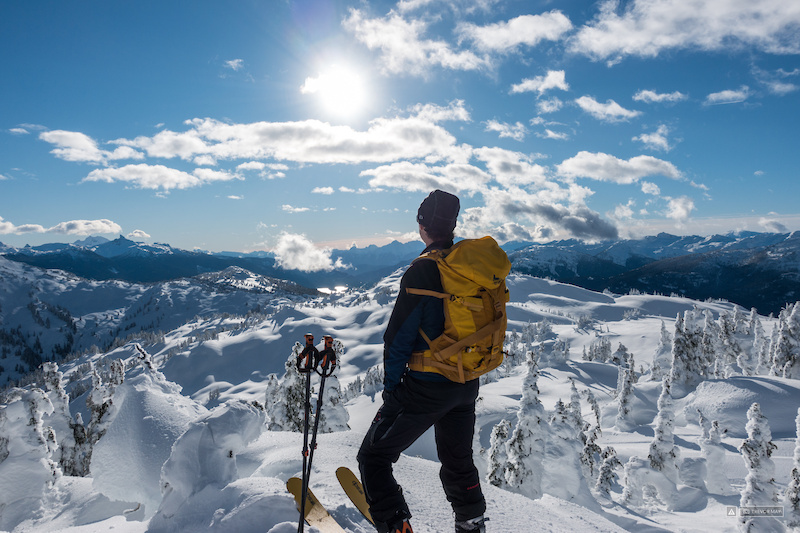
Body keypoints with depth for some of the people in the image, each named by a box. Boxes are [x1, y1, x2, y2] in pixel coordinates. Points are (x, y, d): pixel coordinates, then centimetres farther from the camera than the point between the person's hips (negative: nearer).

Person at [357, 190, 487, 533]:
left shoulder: (421, 272, -20)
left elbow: (399, 338, -18)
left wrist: (391, 386, -5)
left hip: (426, 388, -7)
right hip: (467, 385, 7)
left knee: (373, 457, 8)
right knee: (458, 460, 27)